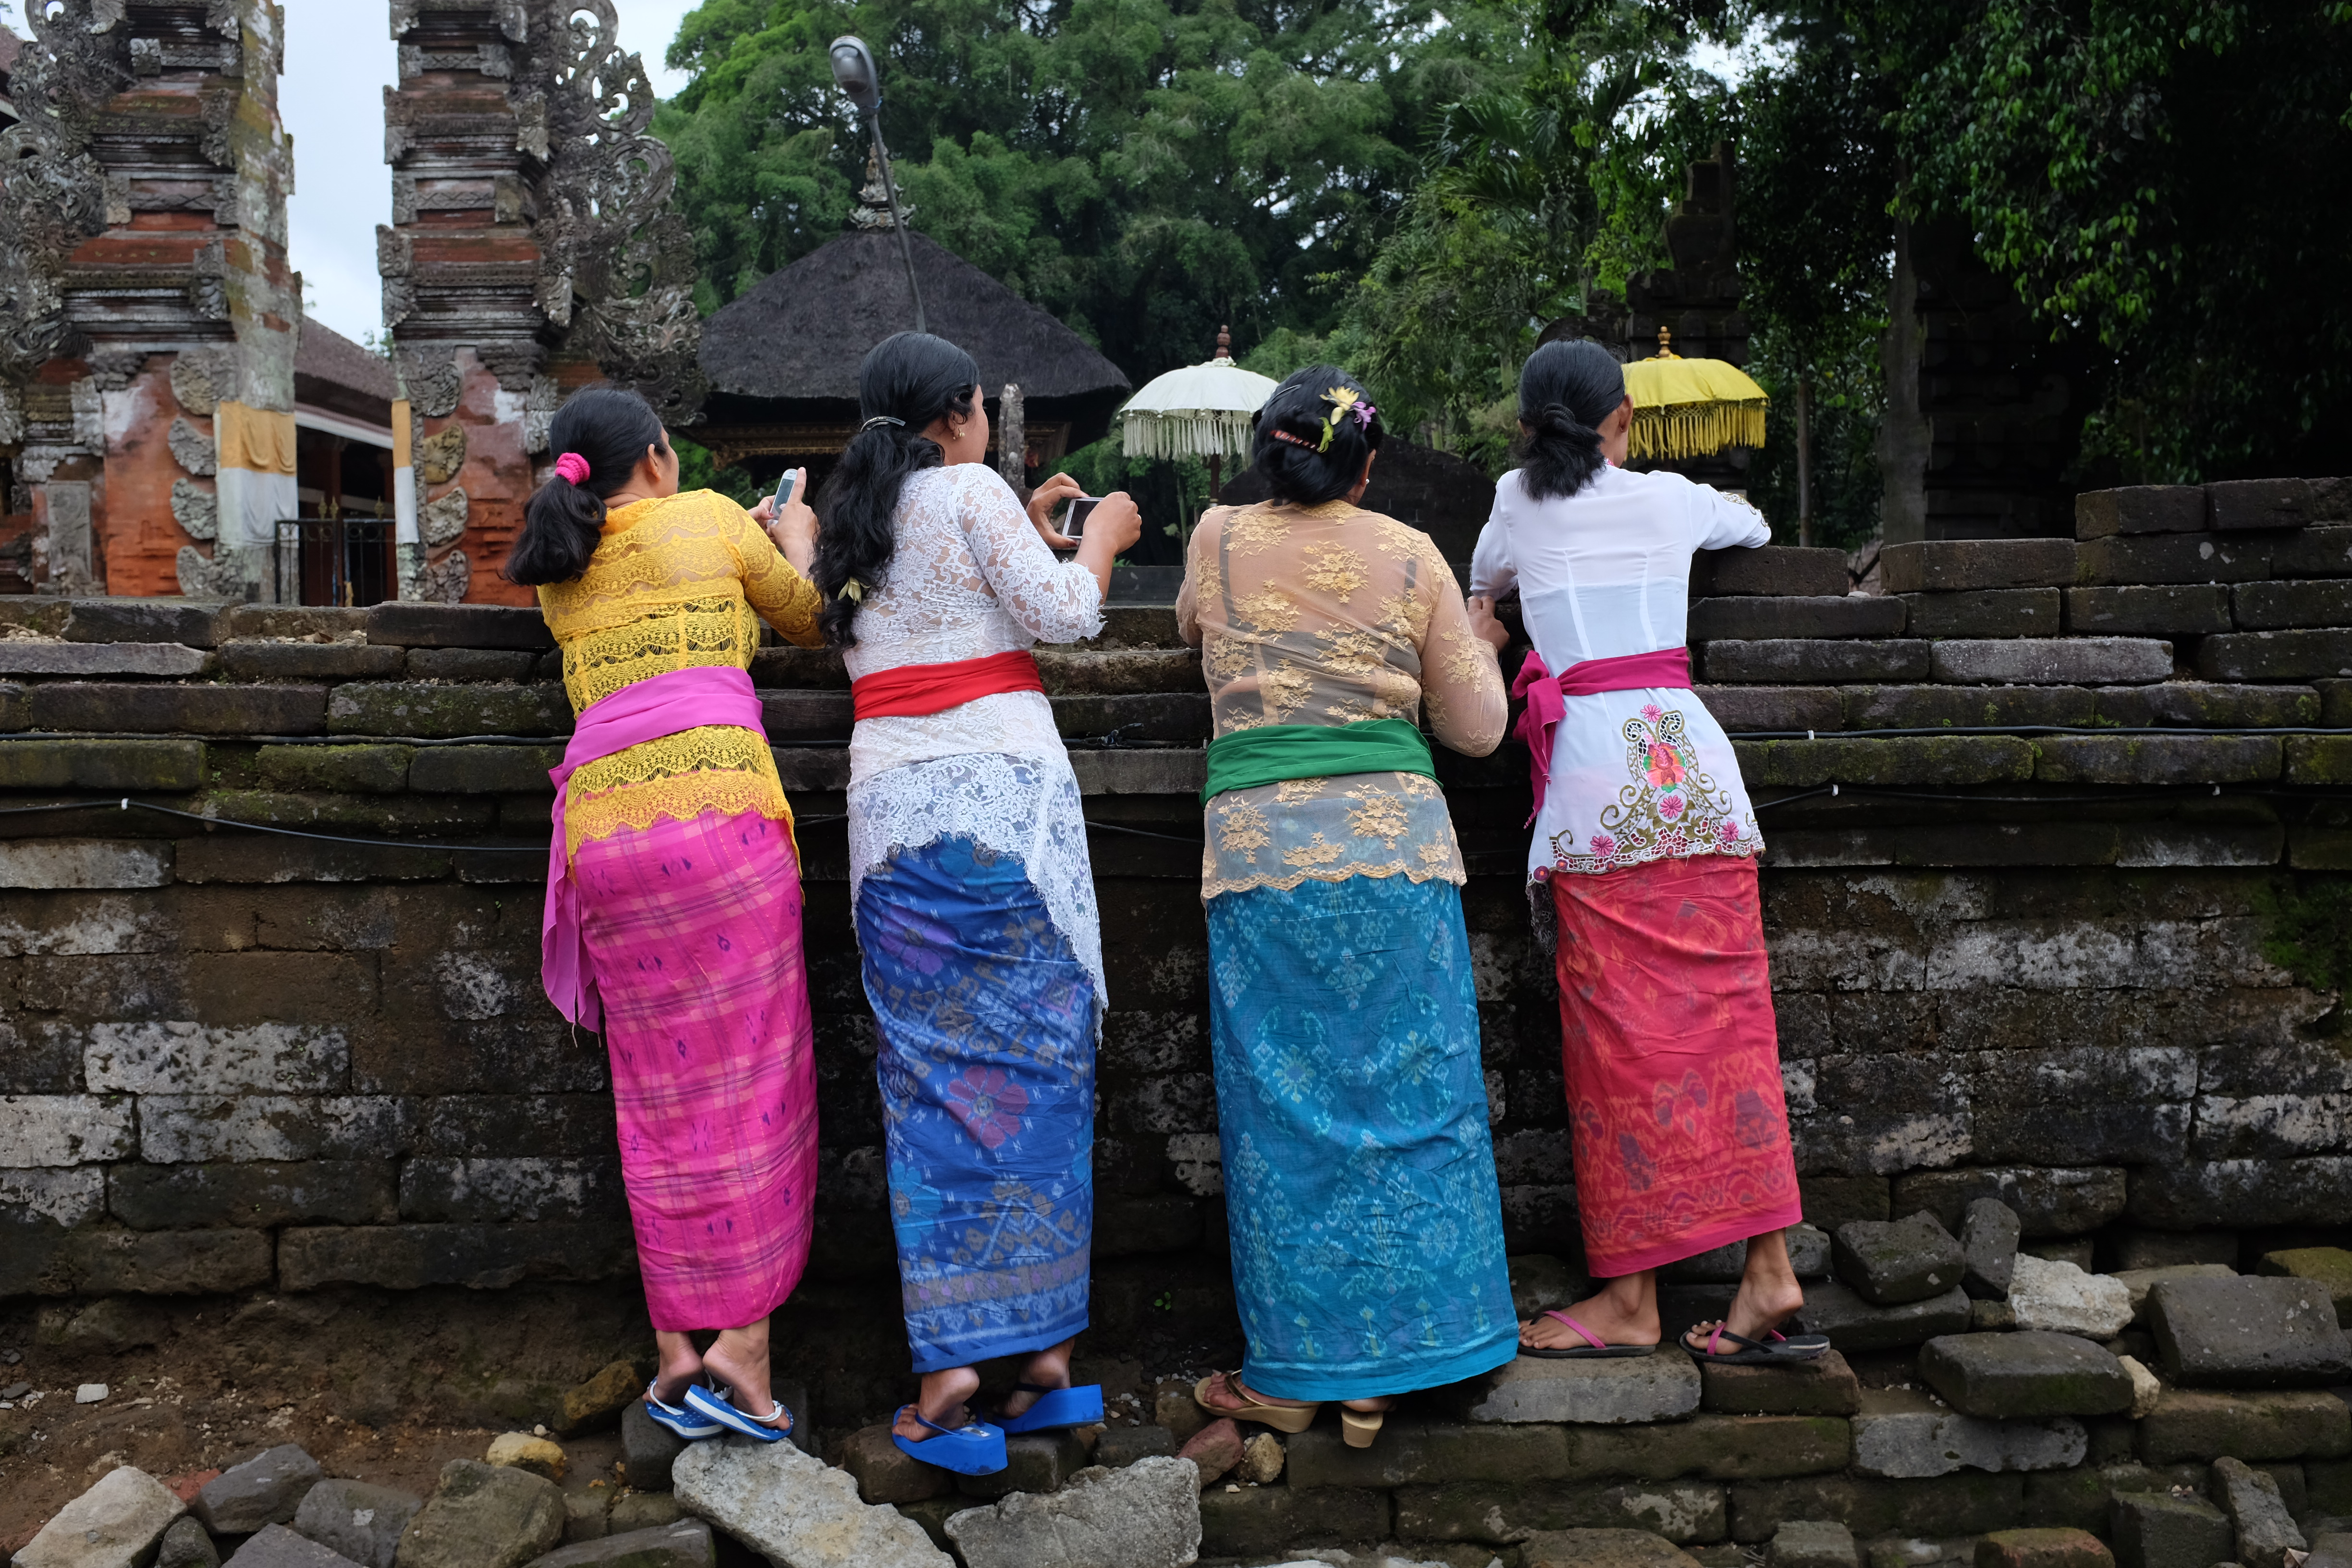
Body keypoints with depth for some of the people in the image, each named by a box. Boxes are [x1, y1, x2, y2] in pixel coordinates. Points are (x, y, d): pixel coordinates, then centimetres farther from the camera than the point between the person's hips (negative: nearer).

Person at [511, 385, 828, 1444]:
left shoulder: (556, 572, 21)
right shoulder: (709, 519, 10)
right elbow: (811, 623, 22)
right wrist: (796, 542, 41)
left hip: (605, 828, 4)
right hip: (720, 806, -4)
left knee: (657, 1096, 8)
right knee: (751, 1080, -1)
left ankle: (675, 1353, 8)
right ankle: (743, 1341, -6)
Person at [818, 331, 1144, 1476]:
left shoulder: (848, 526, 19)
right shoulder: (970, 490, 1)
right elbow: (1061, 613, -5)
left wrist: (1021, 530, 33)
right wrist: (1101, 537, 12)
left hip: (894, 809, 4)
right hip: (1007, 792, -4)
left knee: (935, 1075, 0)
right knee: (1038, 1057, 2)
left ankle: (953, 1362, -5)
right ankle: (1047, 1349, 5)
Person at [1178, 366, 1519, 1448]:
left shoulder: (1220, 539, 8)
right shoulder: (1410, 558, 6)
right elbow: (1477, 730, 10)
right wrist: (1479, 645, 28)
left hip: (1261, 851, 0)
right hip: (1397, 849, 0)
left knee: (1282, 1113, 6)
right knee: (1407, 1104, 8)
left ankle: (1294, 1375, 12)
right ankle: (1384, 1370, 14)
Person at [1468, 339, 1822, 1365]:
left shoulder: (1521, 503, 9)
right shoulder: (1671, 500, 14)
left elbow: (1483, 580, 31)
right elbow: (1756, 527, 37)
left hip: (1594, 769, -3)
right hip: (1691, 754, 3)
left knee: (1621, 1031, -2)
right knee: (1726, 1012, 5)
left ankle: (1632, 1299, 2)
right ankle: (1771, 1271, 6)